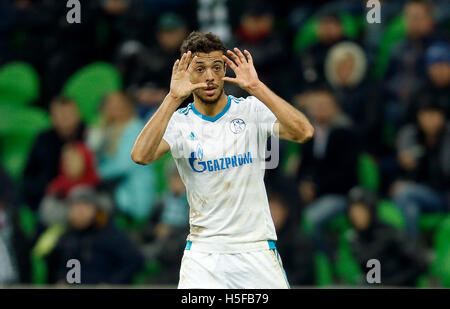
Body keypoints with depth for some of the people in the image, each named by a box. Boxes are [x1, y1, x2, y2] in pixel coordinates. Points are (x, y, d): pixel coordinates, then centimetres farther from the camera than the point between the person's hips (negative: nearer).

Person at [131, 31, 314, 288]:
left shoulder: (252, 110, -1)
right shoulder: (179, 122, -1)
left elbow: (304, 132, -18)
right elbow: (141, 156, -21)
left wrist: (256, 88, -24)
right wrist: (173, 98, -25)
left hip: (258, 250, 0)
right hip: (204, 254, 0)